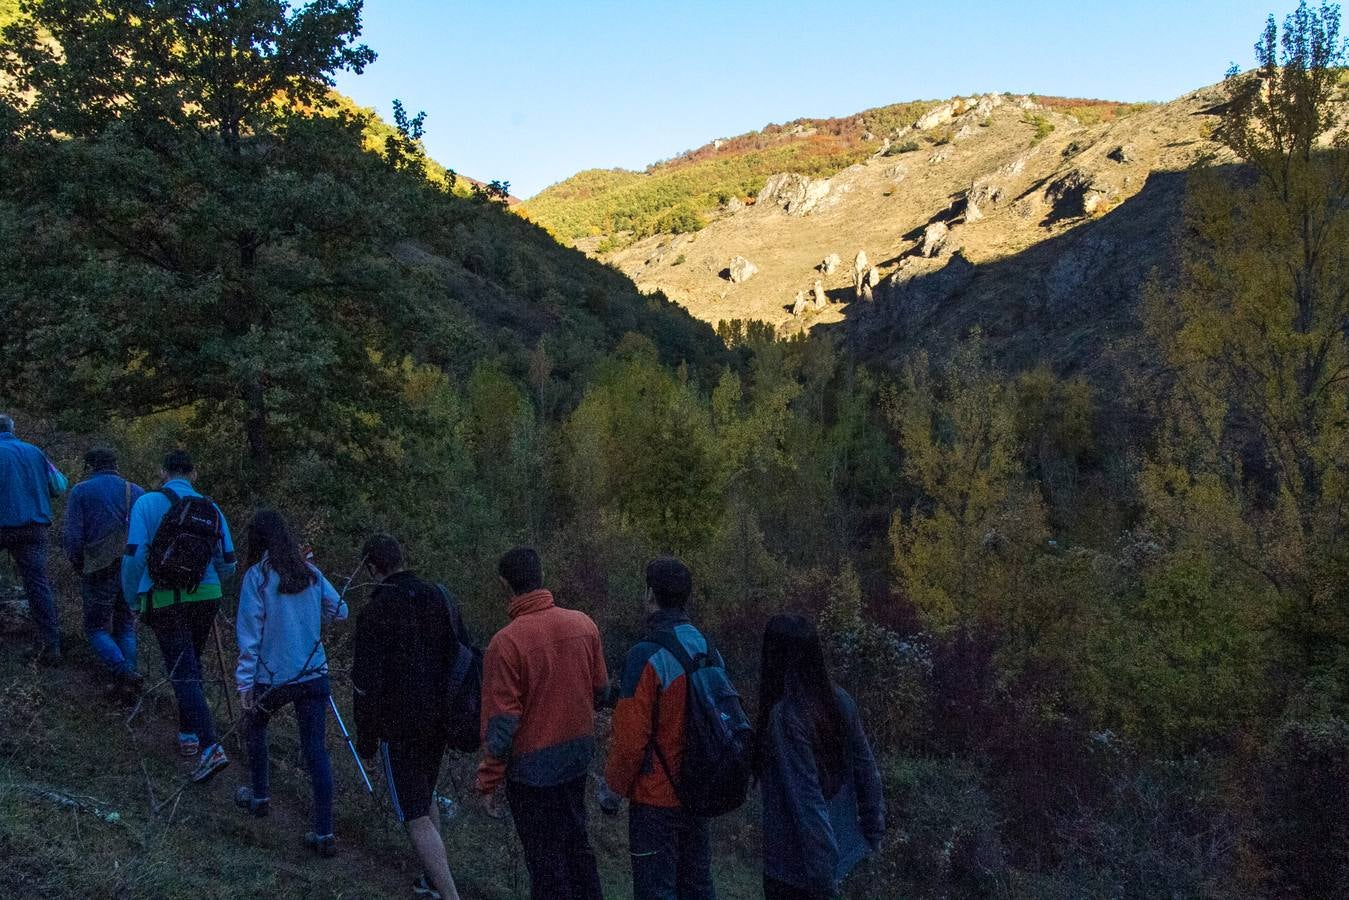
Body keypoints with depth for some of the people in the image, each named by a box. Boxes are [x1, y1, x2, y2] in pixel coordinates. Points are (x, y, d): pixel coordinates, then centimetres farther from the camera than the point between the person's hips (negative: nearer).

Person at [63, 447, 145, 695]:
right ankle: (129, 679, 5)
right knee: (126, 627, 17)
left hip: (100, 572, -3)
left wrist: (80, 567, 9)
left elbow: (72, 537, -6)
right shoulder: (137, 492, 8)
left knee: (96, 629, 9)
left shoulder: (80, 491, 0)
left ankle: (124, 673, -13)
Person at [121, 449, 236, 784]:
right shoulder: (211, 508, 7)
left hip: (165, 601, -4)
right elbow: (227, 565, 8)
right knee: (192, 665, 23)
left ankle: (210, 747, -18)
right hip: (207, 597, 4)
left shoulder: (147, 504, -3)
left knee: (183, 673, -6)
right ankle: (188, 734, 31)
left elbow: (134, 556, -9)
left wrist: (133, 600, 4)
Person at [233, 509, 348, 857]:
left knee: (255, 725, 28)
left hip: (272, 677, -3)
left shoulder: (256, 577, -9)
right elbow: (340, 611, 9)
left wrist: (244, 682, -5)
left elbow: (249, 633, -10)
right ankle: (324, 833, 2)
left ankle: (259, 796, 40)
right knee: (316, 748, 3)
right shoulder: (310, 573, 3)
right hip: (314, 674, 3)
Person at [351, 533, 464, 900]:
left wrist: (366, 739, -5)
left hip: (399, 728, -7)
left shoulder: (374, 613, -15)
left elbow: (367, 684, -16)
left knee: (417, 818, -3)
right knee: (426, 797, 26)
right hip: (440, 719, 7)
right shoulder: (439, 598, 3)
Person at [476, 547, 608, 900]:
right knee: (576, 843, 23)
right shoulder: (583, 624, -6)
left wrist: (489, 783, -7)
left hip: (532, 766, -5)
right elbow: (600, 689, 5)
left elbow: (500, 723, -18)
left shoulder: (506, 642, -21)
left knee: (545, 858, 9)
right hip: (578, 755, 6)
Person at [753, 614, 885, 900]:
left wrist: (820, 872, -19)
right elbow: (866, 769, 4)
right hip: (843, 844, 7)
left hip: (795, 862, -7)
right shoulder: (840, 700, -4)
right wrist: (873, 830, 13)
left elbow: (807, 798, -24)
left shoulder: (785, 716, -24)